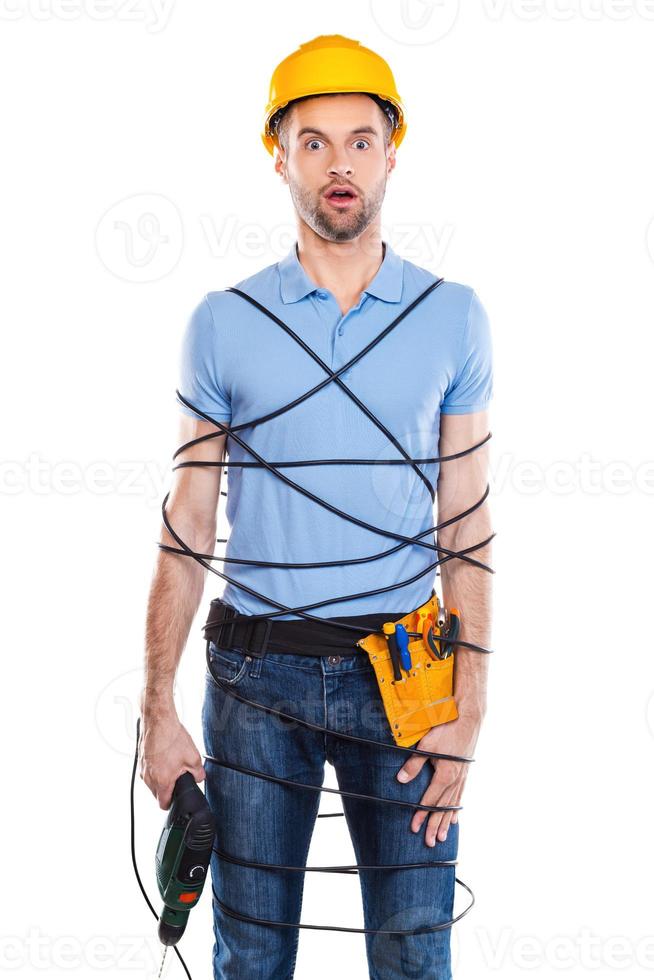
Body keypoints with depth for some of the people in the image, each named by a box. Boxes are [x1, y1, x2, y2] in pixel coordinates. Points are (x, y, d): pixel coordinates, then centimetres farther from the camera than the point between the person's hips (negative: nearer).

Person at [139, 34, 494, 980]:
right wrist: (158, 712, -2)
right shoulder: (223, 323, 2)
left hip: (400, 676, 0)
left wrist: (467, 714, -5)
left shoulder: (453, 318, 2)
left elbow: (465, 527, 2)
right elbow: (187, 529, 3)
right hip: (258, 673, 0)